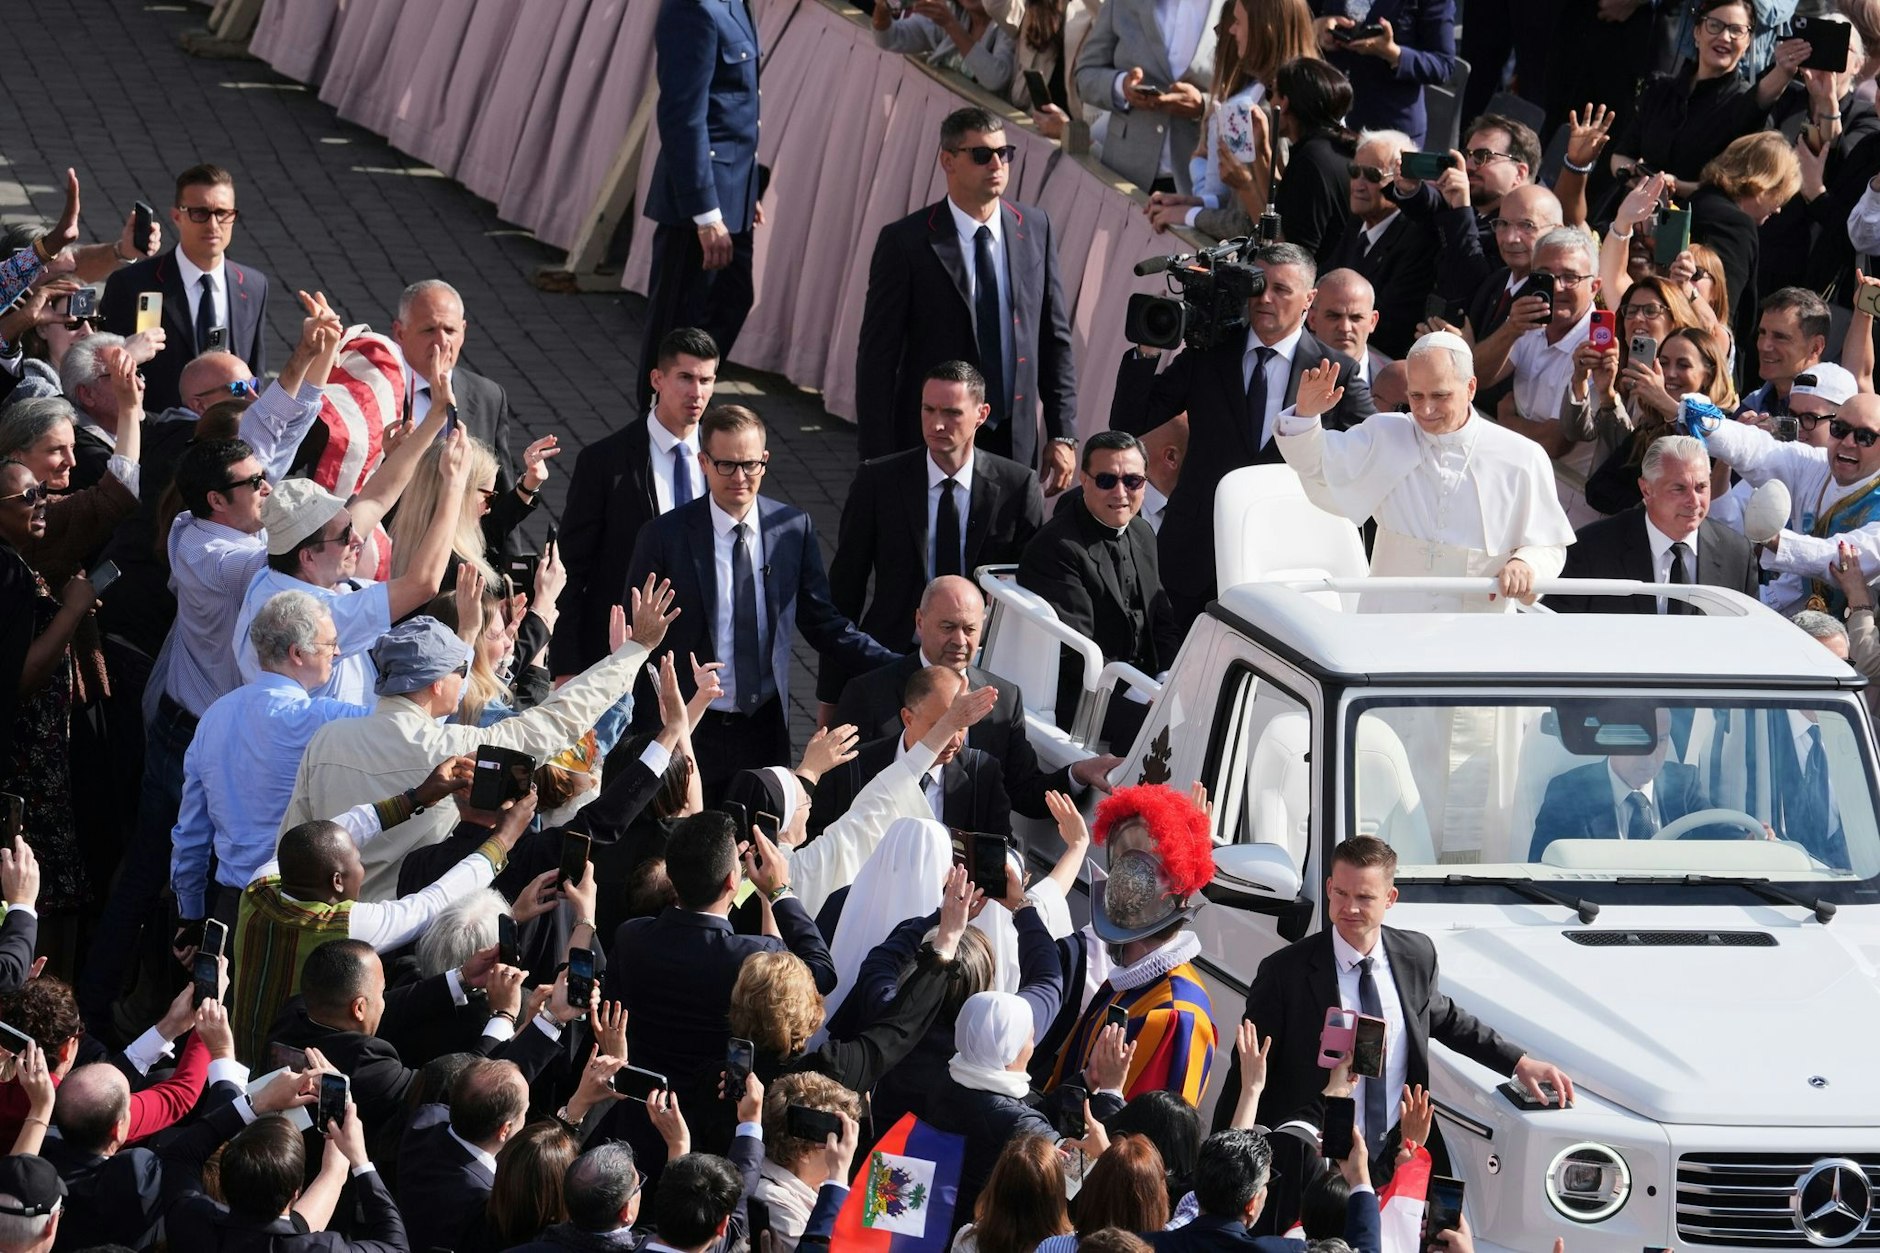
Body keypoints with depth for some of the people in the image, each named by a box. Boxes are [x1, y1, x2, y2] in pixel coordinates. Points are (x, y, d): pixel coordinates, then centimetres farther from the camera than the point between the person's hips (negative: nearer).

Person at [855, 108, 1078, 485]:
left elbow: (1056, 340, 10)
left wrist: (1061, 435, 5)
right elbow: (876, 355, -6)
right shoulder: (905, 242, -7)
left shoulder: (1035, 229, 5)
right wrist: (877, 460, -10)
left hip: (1017, 441, 3)